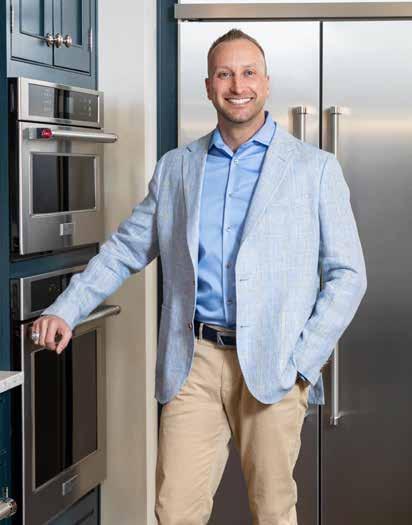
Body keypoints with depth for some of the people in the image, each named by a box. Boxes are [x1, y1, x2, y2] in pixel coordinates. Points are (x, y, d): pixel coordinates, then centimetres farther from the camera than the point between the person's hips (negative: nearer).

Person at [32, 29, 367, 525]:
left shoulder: (316, 168, 3)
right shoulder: (175, 167, 12)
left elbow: (346, 274, 2)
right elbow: (126, 248, 16)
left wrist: (304, 358, -8)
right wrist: (66, 310, 4)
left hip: (272, 365, -2)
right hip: (194, 359, 2)